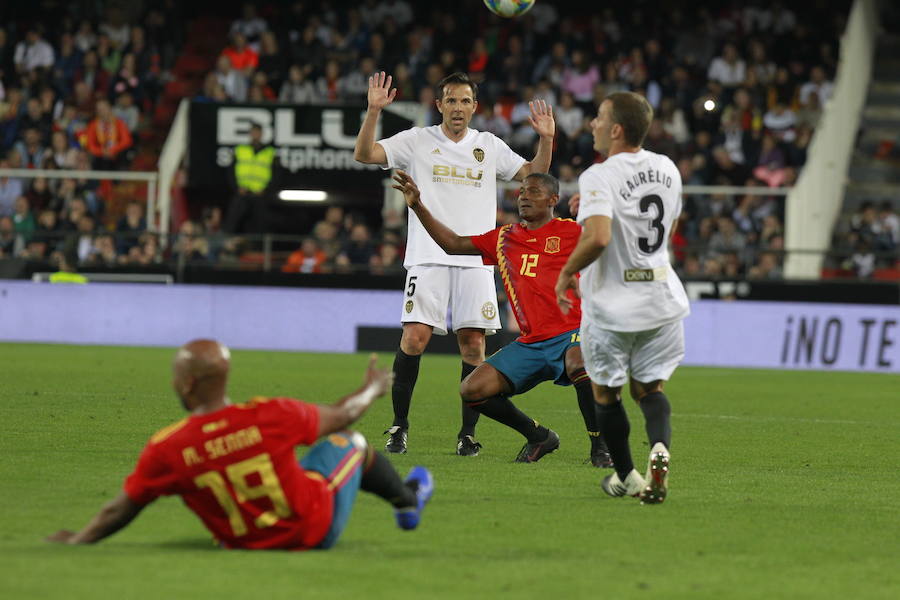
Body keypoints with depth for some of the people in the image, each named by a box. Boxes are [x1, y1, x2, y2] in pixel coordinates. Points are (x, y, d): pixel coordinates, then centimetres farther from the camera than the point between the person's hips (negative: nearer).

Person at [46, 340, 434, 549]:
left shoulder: (165, 451, -25)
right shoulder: (272, 416, -27)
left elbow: (119, 511, -14)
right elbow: (339, 416, -7)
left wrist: (76, 541, 3)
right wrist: (373, 390, 15)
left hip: (245, 543, 2)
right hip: (317, 528, -2)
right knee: (351, 444, 26)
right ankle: (409, 500, 54)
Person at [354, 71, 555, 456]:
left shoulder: (489, 146, 13)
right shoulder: (417, 141, 5)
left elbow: (534, 175, 15)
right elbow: (364, 154, -2)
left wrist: (546, 139, -1)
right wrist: (373, 112, -16)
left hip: (475, 260, 2)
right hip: (428, 257, -2)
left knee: (473, 344, -3)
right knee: (414, 337, -12)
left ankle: (468, 432, 4)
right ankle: (399, 426, -1)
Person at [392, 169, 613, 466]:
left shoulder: (570, 231, 0)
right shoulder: (504, 238, 15)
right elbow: (453, 244, 21)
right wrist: (418, 206, 15)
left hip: (571, 333, -6)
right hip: (529, 343, 6)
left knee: (579, 365, -40)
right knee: (471, 391, -6)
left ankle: (600, 447, -20)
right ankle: (538, 436, 13)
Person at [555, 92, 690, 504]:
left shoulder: (598, 179, -20)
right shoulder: (666, 169, 3)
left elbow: (597, 238, -33)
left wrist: (566, 272, -15)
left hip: (611, 304, -5)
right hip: (661, 299, 5)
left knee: (606, 393, 15)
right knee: (649, 388, 14)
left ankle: (626, 477, 22)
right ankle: (659, 447, -14)